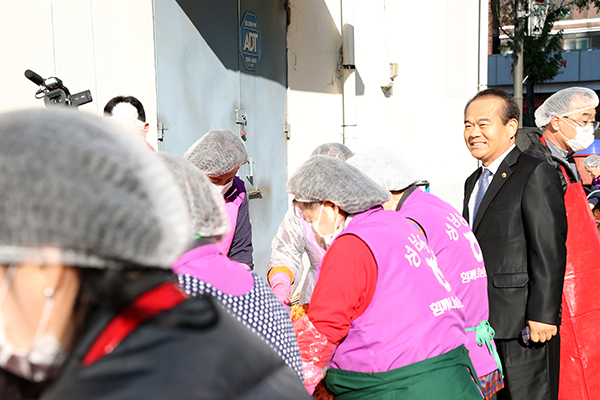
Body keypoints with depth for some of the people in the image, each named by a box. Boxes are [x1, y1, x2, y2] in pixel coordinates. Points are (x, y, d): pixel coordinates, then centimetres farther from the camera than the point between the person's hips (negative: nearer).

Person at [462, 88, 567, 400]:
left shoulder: (536, 174, -10)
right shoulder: (474, 182, 17)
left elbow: (549, 251, -16)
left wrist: (542, 314, -19)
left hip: (524, 325, -8)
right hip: (482, 325, 8)